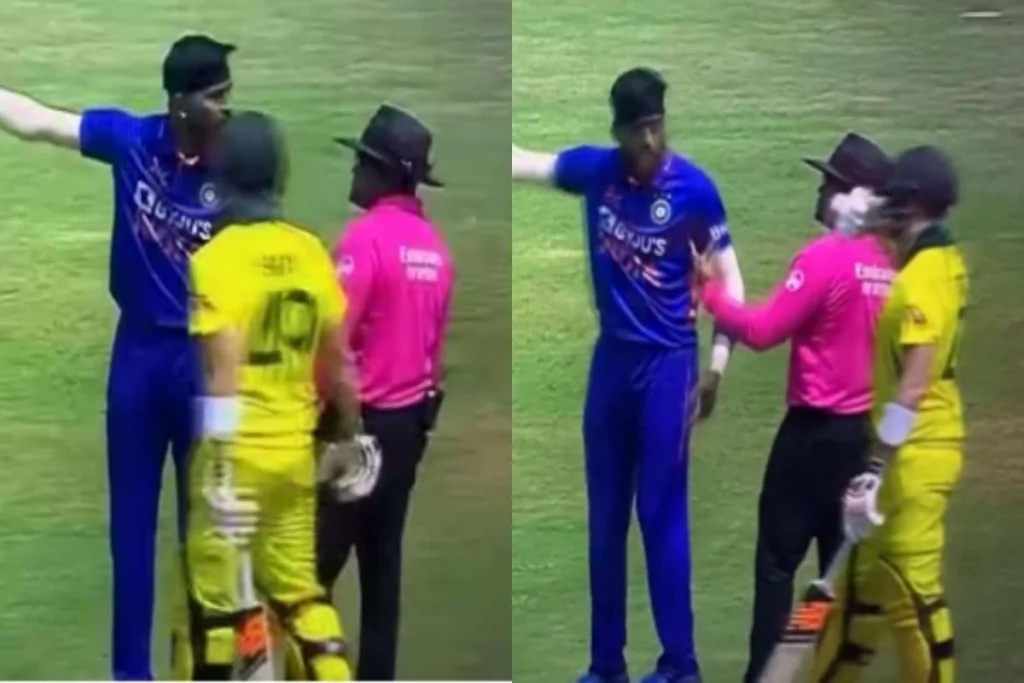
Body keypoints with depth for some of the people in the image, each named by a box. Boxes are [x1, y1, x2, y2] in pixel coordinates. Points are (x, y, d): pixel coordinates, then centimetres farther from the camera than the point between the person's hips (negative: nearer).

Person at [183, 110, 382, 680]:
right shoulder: (311, 253, 1)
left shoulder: (217, 258, -14)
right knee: (298, 590, 17)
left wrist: (220, 471, -19)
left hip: (237, 450, -5)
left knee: (214, 598, 6)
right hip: (295, 449, 5)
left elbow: (225, 371, -20)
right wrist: (350, 436, 20)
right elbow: (337, 361, 7)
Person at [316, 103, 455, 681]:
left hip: (361, 421, -7)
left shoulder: (366, 236, -16)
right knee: (383, 560, 11)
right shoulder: (435, 244, 8)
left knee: (316, 561, -2)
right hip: (410, 421, 7)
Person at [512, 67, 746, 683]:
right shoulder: (594, 169, 0)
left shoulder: (694, 187, -10)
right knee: (605, 517, 9)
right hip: (612, 358, 5)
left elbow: (728, 271, -5)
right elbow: (522, 163, 5)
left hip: (669, 362, -4)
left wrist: (720, 357, -12)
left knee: (662, 516, -4)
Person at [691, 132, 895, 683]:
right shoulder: (887, 266, 5)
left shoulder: (824, 256, -16)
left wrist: (710, 290, -3)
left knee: (777, 557, -1)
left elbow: (761, 332, -15)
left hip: (815, 430, -7)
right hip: (863, 428, 7)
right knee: (842, 556, 12)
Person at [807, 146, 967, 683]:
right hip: (917, 447, 10)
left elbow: (913, 387, -26)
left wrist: (873, 473, -26)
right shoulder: (942, 263, 8)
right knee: (867, 582, 16)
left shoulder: (921, 279, -20)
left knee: (912, 591, -3)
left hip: (915, 454, -10)